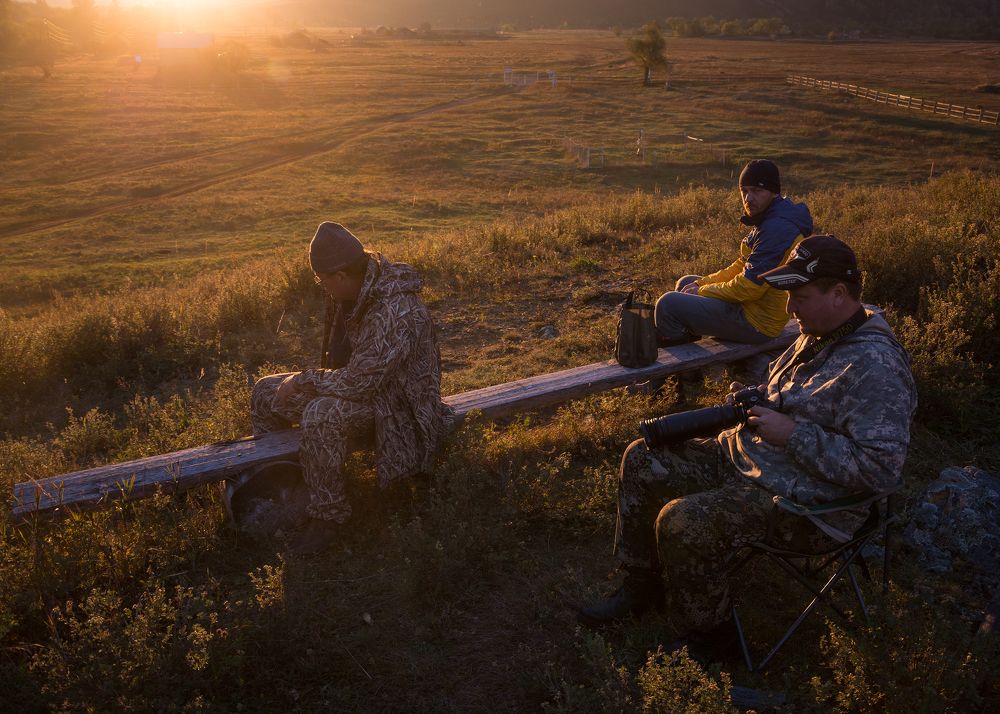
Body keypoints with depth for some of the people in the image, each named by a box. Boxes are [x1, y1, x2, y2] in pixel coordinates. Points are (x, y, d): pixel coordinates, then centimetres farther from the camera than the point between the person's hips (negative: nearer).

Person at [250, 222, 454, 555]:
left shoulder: (396, 314, -33)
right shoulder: (358, 288, -3)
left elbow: (357, 382, -33)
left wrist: (302, 379, -19)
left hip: (394, 400, -9)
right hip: (357, 380, 10)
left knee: (321, 416, -37)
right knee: (266, 393, 3)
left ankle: (328, 516, -18)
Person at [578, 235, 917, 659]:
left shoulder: (876, 367, -23)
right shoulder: (816, 335, 7)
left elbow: (879, 469, -28)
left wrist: (792, 433, -27)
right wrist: (754, 397, 3)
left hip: (804, 502, -10)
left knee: (682, 523, -28)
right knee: (641, 460, 4)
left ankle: (709, 635, -1)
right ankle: (643, 586, 17)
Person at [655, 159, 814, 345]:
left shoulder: (777, 229, -24)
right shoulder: (767, 221, 9)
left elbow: (749, 287, -25)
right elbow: (742, 266, 15)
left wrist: (702, 291, -11)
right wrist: (700, 284, 2)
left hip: (757, 323, -11)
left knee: (668, 303, -13)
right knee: (686, 283, 23)